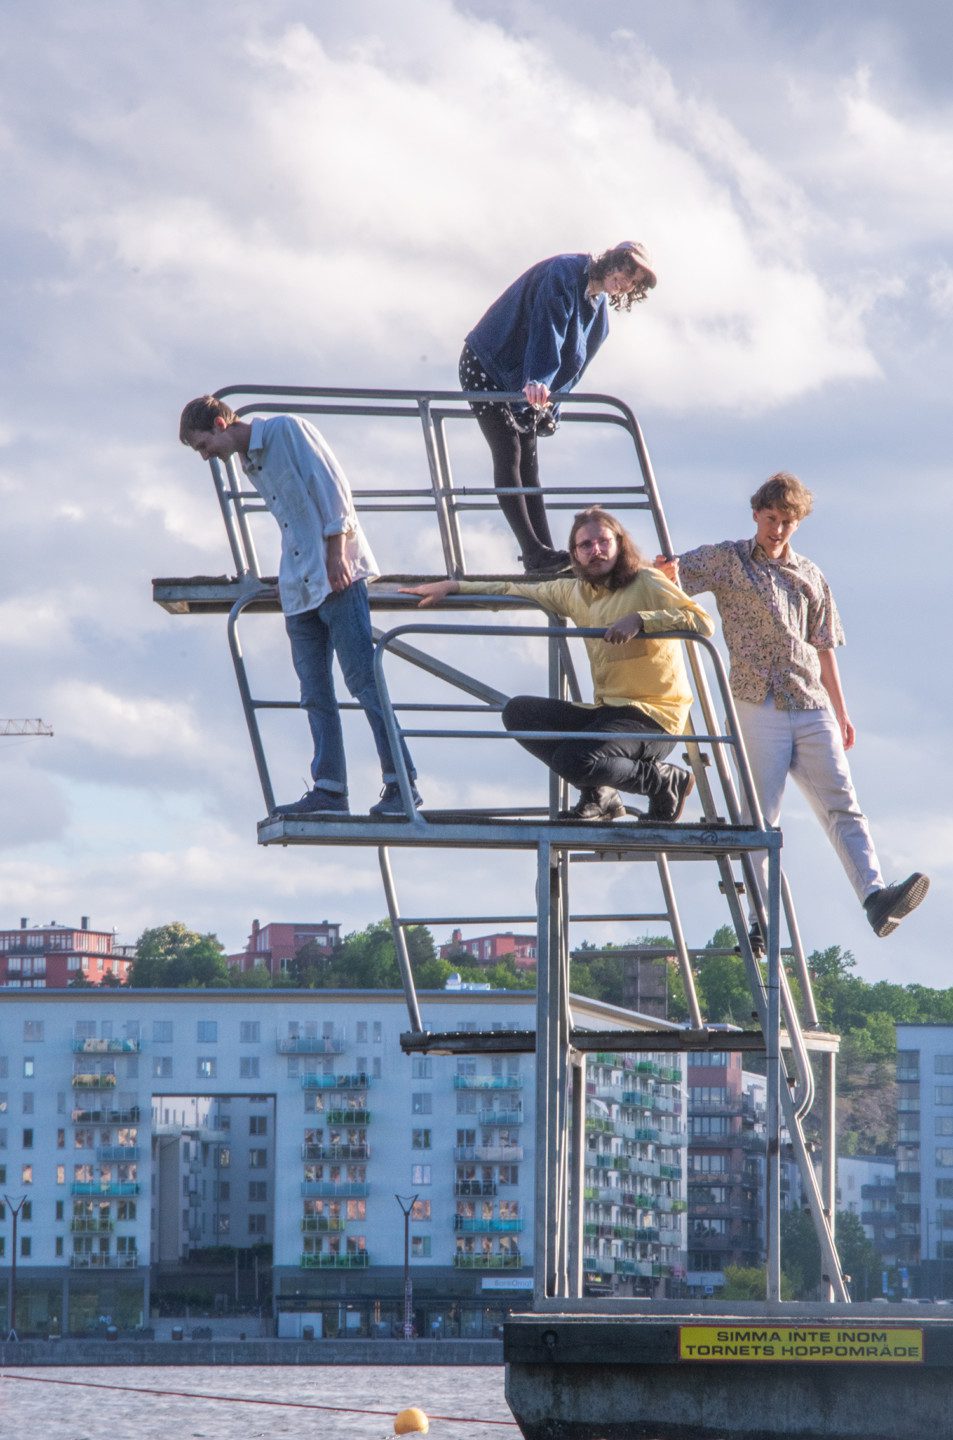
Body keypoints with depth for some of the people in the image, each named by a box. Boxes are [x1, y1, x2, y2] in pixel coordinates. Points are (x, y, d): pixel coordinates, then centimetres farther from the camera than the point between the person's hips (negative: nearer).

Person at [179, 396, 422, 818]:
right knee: (315, 692, 2)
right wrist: (288, 581, 11)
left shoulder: (286, 431, -3)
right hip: (299, 588, 8)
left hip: (336, 575, -8)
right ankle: (329, 789, 1)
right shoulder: (248, 464, 19)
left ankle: (401, 783, -10)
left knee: (363, 679, -10)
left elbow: (330, 485, -9)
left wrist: (337, 553, -15)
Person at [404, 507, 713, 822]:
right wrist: (452, 587, 16)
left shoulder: (646, 583, -7)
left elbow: (703, 622, -19)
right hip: (607, 712, 7)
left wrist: (640, 619, -28)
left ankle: (667, 781, -3)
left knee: (574, 761, -29)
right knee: (518, 712, -7)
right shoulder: (575, 592, 12)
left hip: (653, 716, -7)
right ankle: (597, 794, -1)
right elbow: (514, 590, 22)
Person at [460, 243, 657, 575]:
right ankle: (534, 552, -21)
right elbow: (546, 327, -36)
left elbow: (572, 364, 13)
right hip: (485, 369, -9)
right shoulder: (564, 273, -21)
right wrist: (537, 381, -48)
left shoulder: (598, 310, 6)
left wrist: (549, 408, 9)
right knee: (508, 454, -14)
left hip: (522, 386, 9)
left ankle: (543, 554, -2)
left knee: (527, 463, 3)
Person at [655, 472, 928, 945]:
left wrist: (840, 712, 20)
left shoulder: (810, 577, 20)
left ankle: (875, 897, -22)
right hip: (757, 705, -4)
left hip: (812, 708, 4)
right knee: (760, 813, -7)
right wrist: (668, 571, -26)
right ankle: (758, 922, -8)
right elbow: (674, 576, -1)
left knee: (841, 803, -9)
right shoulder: (728, 560, 8)